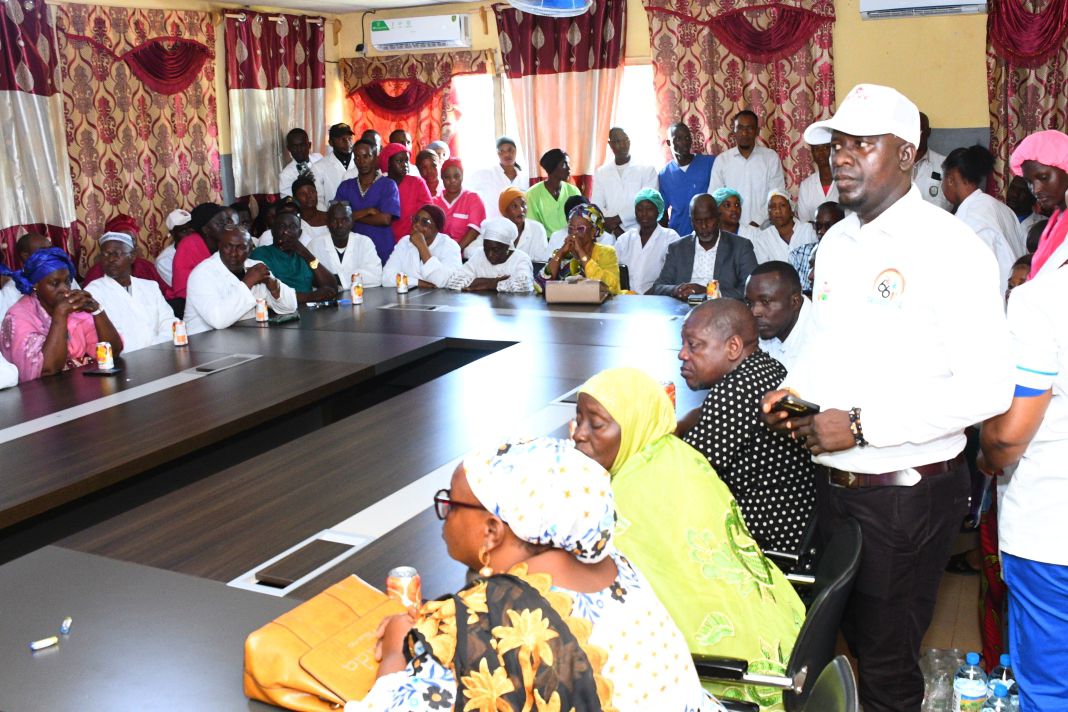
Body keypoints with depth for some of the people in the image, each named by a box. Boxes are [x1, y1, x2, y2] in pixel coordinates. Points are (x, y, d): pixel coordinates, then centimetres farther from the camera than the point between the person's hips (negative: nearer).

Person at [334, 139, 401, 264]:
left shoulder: (388, 185, -1)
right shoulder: (345, 187, 10)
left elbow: (385, 219, -12)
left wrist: (354, 217, -4)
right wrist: (367, 211, -11)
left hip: (382, 252, -3)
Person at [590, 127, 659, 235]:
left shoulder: (647, 169, 6)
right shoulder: (600, 172, 13)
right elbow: (596, 207, 4)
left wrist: (617, 219, -12)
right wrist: (614, 227, -11)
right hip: (610, 235, 2)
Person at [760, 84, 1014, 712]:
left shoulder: (949, 248, -16)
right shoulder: (837, 243, 9)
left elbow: (988, 386, -22)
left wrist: (861, 425, -23)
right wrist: (796, 388, 0)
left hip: (909, 491, -7)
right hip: (837, 483, 7)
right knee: (855, 637, 21)